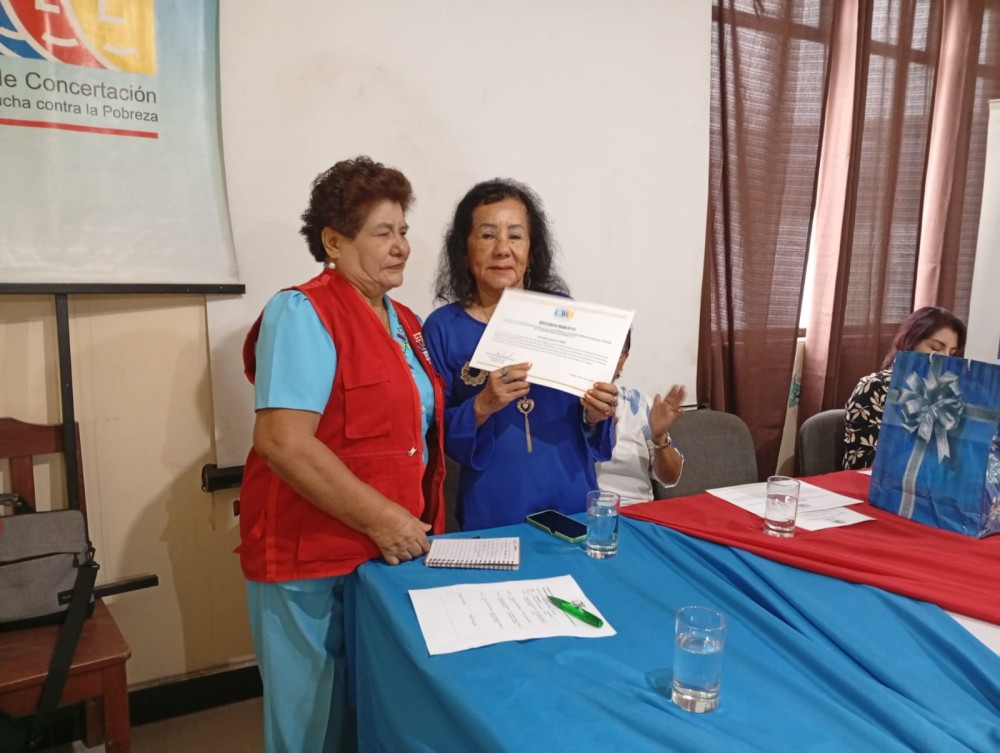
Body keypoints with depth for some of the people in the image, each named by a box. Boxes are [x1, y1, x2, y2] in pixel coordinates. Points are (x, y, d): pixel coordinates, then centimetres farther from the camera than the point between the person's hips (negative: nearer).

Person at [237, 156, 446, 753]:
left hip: (393, 549, 7)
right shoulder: (304, 314, -14)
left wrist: (419, 523, 11)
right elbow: (282, 440, -24)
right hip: (311, 561, -7)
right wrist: (382, 517, -21)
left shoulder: (404, 322, 11)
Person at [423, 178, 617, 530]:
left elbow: (587, 417, 6)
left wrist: (595, 414, -15)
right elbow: (436, 434, -6)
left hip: (572, 502, 2)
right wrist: (481, 407, -23)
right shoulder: (443, 327, -6)